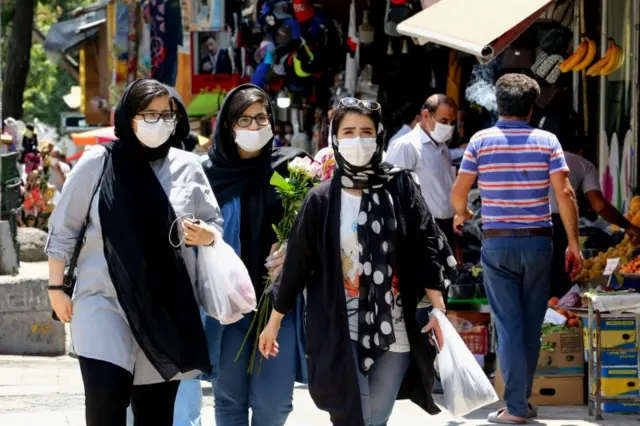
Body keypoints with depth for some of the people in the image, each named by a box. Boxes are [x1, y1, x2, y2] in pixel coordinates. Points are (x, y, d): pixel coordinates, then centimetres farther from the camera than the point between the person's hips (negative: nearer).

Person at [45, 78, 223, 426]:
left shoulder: (187, 167, 6)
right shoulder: (97, 163, -1)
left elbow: (215, 225, 14)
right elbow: (63, 229, 4)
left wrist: (207, 235, -10)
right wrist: (56, 288, 3)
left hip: (168, 308, 3)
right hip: (104, 301, -3)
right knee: (107, 397, -19)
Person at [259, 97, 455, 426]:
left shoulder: (400, 188, 1)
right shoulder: (321, 200, 0)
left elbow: (425, 250, 0)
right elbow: (297, 263, 6)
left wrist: (438, 309, -7)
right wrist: (275, 321, 9)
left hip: (394, 329, 1)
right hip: (341, 331, -1)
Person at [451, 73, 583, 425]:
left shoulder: (481, 141, -2)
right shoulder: (546, 142, -3)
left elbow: (458, 192, -2)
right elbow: (564, 192, -9)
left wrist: (461, 214, 21)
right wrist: (573, 244, -4)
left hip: (497, 244, -1)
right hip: (538, 242, 1)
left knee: (508, 325, 0)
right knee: (531, 326, 12)